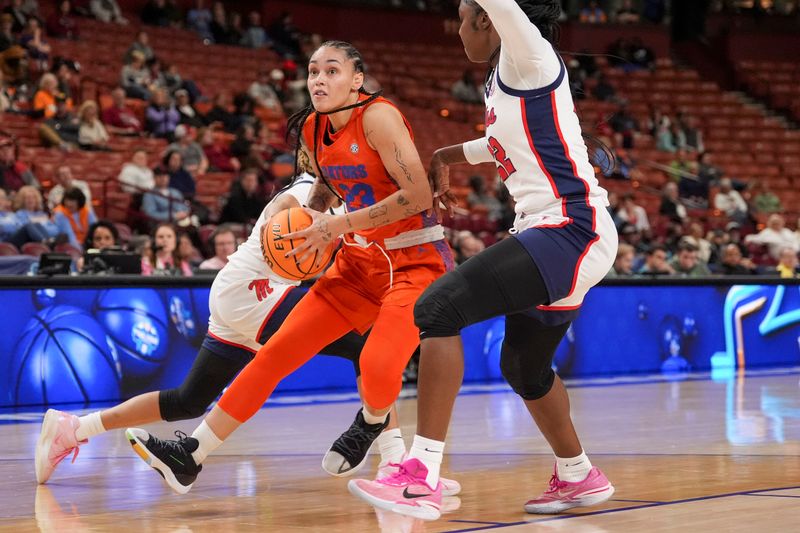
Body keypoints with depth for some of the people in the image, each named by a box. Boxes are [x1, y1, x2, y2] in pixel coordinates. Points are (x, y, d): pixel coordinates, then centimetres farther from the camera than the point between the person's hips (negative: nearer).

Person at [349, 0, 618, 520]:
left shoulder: (529, 57, -11)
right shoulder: (504, 78, 16)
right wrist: (447, 155, 42)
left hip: (572, 232, -11)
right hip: (559, 235, 11)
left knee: (439, 307, -21)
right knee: (523, 364, 25)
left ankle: (423, 478, -25)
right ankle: (578, 477, 46)